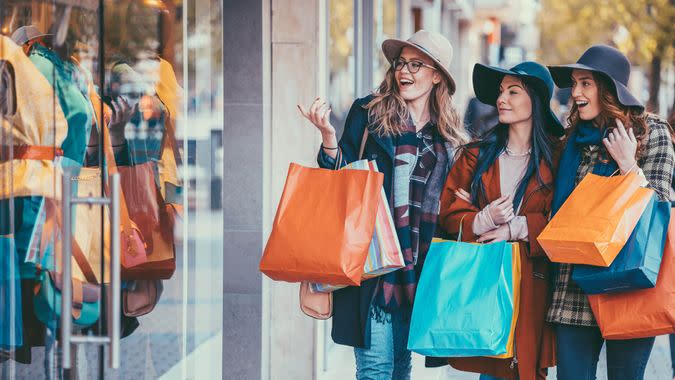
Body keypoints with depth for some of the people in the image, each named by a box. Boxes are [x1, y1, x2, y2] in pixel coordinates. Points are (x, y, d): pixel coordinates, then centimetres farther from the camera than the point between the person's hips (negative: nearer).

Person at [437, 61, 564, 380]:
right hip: (482, 280, 1)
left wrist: (515, 228, -14)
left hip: (532, 285, -1)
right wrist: (484, 220, -15)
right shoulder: (477, 154, 8)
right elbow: (449, 216, 3)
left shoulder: (555, 157, 2)